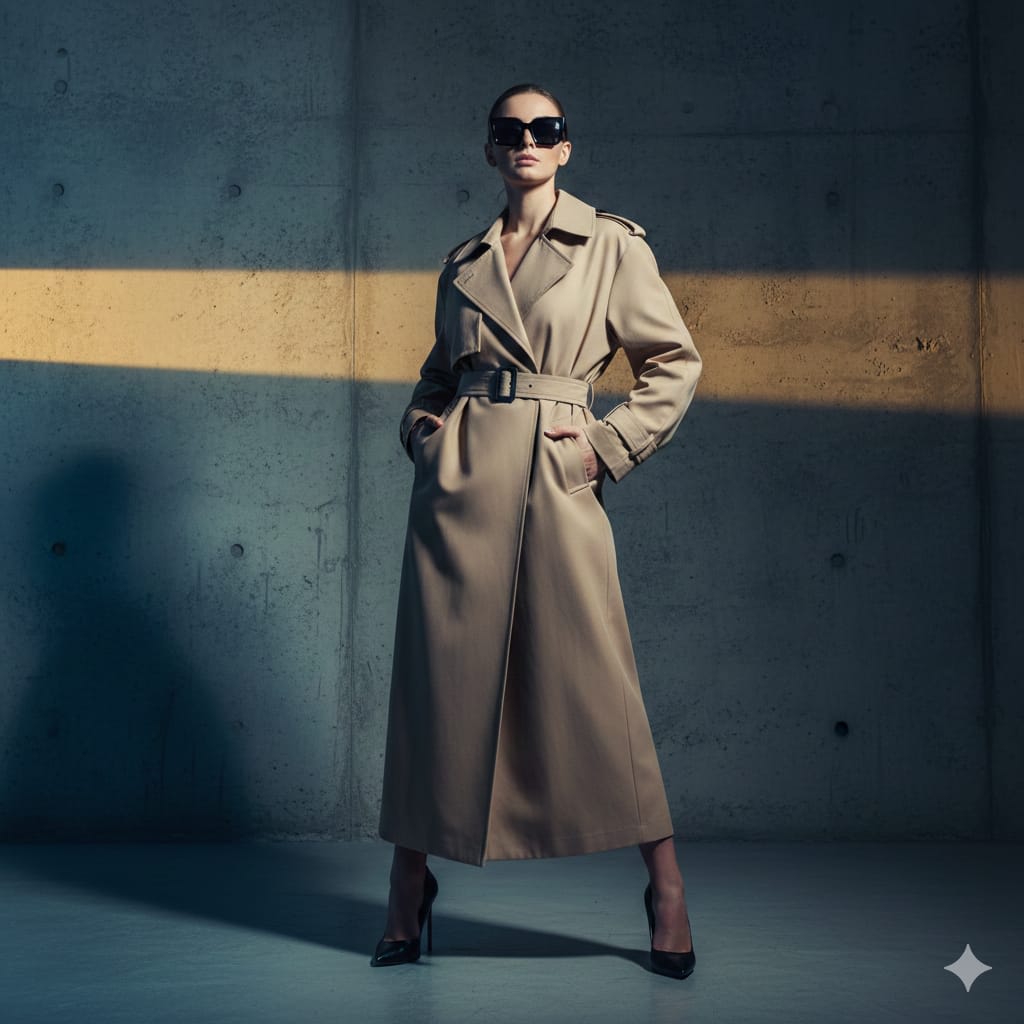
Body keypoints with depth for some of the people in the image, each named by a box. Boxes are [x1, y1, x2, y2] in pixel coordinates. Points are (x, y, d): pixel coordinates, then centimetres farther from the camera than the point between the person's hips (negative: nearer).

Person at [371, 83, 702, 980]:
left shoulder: (611, 247, 5)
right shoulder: (463, 262, 15)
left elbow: (676, 363, 6)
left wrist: (610, 445, -2)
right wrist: (422, 429, 7)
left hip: (555, 485, -3)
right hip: (457, 480, 4)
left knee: (594, 682, -4)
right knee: (440, 677, 4)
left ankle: (665, 884, 11)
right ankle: (412, 886, 18)